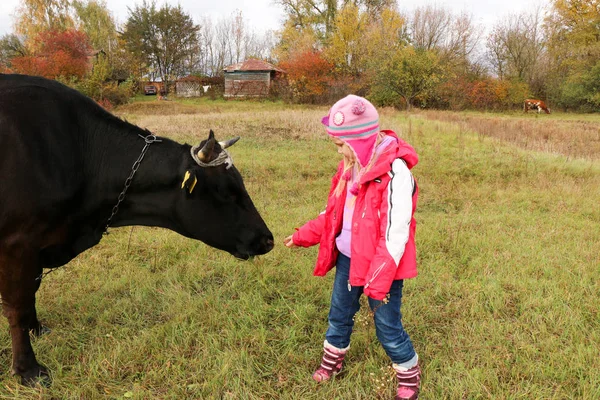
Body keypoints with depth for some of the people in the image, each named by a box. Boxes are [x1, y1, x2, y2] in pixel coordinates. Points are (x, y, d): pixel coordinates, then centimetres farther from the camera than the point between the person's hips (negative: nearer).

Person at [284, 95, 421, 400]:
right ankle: (332, 361, 48)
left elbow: (395, 234, -24)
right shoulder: (352, 165, 1)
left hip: (382, 265, -7)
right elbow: (335, 213, 12)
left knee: (387, 327, 7)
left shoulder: (395, 172, -25)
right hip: (348, 257, 7)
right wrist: (303, 236, 11)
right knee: (339, 313, 23)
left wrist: (379, 281, -24)